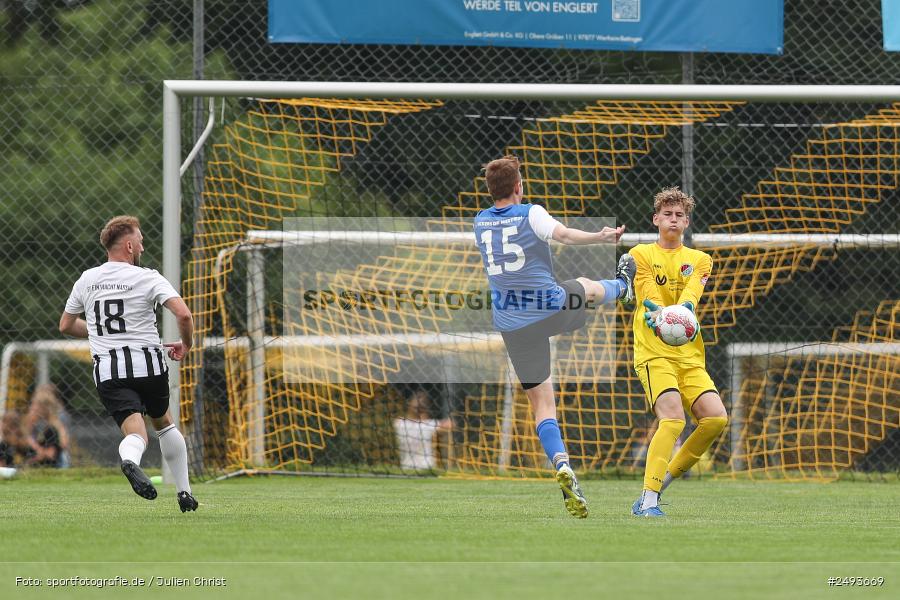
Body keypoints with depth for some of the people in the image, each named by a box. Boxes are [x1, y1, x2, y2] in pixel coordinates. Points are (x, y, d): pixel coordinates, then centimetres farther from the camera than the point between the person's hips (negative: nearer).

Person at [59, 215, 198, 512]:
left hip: (108, 372, 1)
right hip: (148, 365, -1)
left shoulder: (86, 280, 9)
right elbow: (183, 313, -17)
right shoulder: (147, 278, -4)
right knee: (164, 422, 23)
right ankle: (184, 492, 25)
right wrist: (185, 344, 3)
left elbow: (66, 325, 21)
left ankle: (130, 459, -48)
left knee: (135, 430, -10)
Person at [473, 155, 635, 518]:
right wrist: (601, 237, -37)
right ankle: (623, 286, 66)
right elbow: (562, 234, -30)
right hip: (552, 308, -3)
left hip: (511, 323, 3)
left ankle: (562, 465, -17)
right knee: (587, 287, 33)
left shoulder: (480, 222, 7)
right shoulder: (531, 215, -10)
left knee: (541, 403, 3)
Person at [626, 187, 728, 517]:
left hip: (689, 354, 5)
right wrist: (657, 314, -34)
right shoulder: (641, 254, 7)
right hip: (653, 351, -5)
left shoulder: (700, 260, 16)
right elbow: (648, 296, -11)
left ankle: (665, 478, 4)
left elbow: (692, 292, -6)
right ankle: (648, 500, -24)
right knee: (673, 417, -25)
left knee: (716, 418, -12)